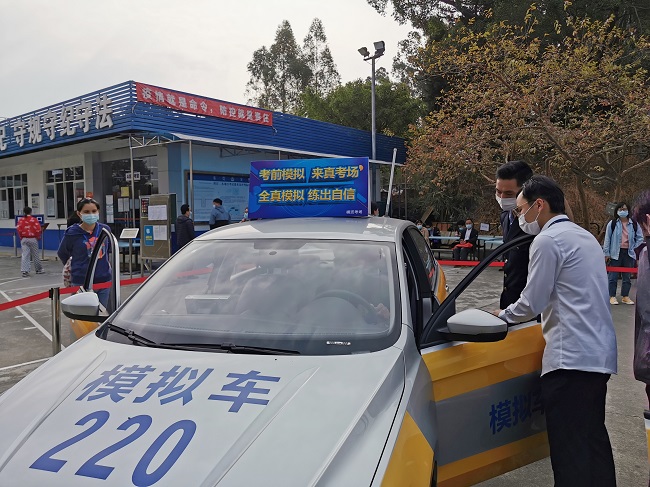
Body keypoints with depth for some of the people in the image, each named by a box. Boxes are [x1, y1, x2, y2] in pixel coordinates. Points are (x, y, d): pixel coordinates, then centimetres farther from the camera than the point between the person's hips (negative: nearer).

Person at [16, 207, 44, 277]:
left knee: (25, 255, 1)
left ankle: (25, 271, -7)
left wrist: (21, 237, 10)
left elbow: (18, 229, -4)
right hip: (33, 239, -2)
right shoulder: (34, 220, -6)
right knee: (35, 255, 10)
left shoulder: (21, 220, 0)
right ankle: (39, 269, 23)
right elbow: (38, 229, -11)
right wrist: (38, 237, 4)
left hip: (24, 239, 2)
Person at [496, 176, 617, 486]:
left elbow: (533, 302, -10)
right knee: (593, 438, 17)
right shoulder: (582, 236, 18)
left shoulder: (548, 240, -11)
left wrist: (502, 316, 8)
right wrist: (513, 314, 22)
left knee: (570, 448, -5)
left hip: (570, 357, -10)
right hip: (599, 354, 10)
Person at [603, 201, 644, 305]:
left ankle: (625, 297, 18)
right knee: (613, 276, 0)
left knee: (627, 276, 9)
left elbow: (640, 237, 15)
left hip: (629, 253, 3)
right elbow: (607, 239, -2)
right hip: (615, 253, -3)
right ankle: (612, 296, 9)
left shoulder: (633, 224, 5)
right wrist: (606, 253, -5)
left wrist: (634, 247, 2)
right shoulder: (612, 223, -3)